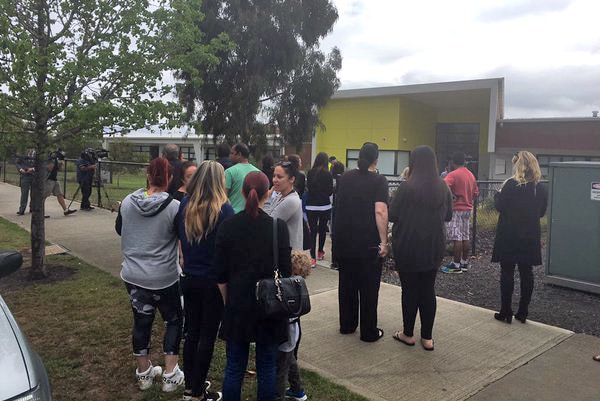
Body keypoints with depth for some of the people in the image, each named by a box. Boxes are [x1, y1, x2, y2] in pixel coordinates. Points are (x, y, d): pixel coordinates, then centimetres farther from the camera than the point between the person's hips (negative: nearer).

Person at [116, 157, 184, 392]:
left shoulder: (127, 202, -5)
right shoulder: (174, 207, -19)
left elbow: (119, 230, 12)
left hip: (132, 275, 4)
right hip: (164, 278, -4)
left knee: (141, 322, 18)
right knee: (174, 321, 16)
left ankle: (144, 373, 33)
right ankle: (170, 375, 19)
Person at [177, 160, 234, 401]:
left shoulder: (184, 205, -1)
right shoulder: (223, 209, -17)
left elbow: (180, 238, 10)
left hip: (189, 279, 5)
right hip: (213, 281, -5)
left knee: (192, 331, 18)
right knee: (207, 335, 8)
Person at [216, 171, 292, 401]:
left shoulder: (227, 226, -6)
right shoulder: (278, 227, -10)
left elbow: (221, 274, -2)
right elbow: (285, 272, -6)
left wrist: (228, 302, 11)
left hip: (238, 306, 1)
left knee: (234, 367, 13)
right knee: (267, 368, 12)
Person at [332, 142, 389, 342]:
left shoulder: (345, 178, 6)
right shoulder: (378, 180, -10)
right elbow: (380, 211, -19)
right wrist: (384, 241, -16)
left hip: (343, 241, 5)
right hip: (368, 243, -5)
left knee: (346, 283, 16)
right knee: (368, 287, 5)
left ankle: (346, 324, 26)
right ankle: (369, 332, 13)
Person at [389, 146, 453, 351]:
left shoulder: (406, 186, -15)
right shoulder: (443, 187, -1)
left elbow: (392, 215, -10)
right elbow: (448, 216, 9)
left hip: (407, 247, -3)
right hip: (433, 248, 4)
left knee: (410, 290, 9)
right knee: (428, 290, 12)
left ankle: (408, 334, 20)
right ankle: (427, 337, 17)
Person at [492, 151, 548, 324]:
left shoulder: (511, 184, -14)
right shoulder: (541, 188, 2)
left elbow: (499, 206, -11)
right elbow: (542, 212, 11)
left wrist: (498, 193, 6)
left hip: (509, 236, -4)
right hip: (531, 237, 5)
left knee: (507, 273, 3)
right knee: (526, 273, 10)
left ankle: (506, 312, 7)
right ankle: (523, 312, 16)